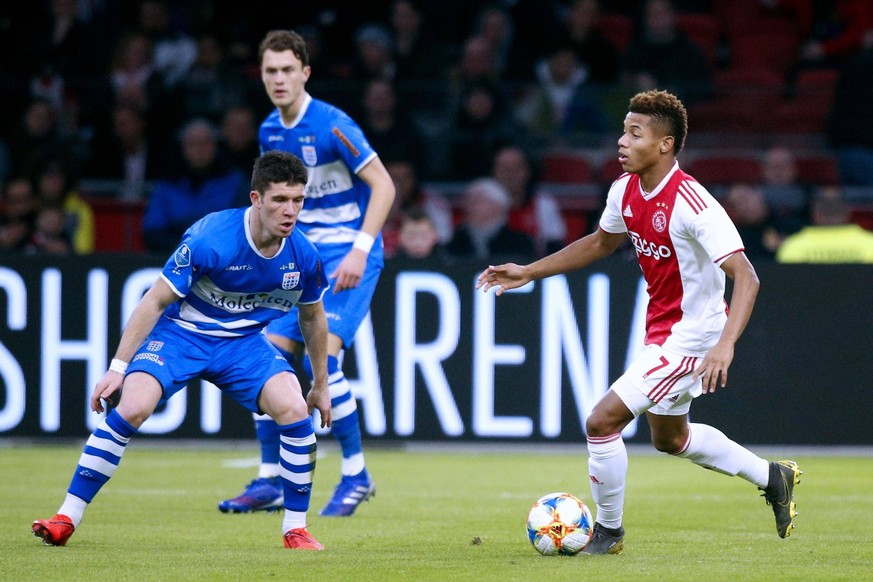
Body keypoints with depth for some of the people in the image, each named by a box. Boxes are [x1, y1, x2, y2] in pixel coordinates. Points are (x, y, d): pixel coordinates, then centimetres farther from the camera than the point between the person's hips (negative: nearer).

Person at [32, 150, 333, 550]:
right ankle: (66, 519, -14)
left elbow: (312, 317, 8)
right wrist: (118, 367, -19)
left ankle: (295, 529, -5)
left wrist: (321, 385, 15)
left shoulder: (304, 256, -12)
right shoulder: (208, 240, -27)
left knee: (295, 410, -21)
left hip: (244, 341, 3)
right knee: (132, 407, -25)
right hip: (180, 333, -3)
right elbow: (156, 301, -18)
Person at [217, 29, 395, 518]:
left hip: (348, 254, -7)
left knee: (321, 355, -20)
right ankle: (270, 481, 8)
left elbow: (383, 186, -16)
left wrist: (360, 249, -22)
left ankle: (356, 474, -6)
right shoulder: (270, 131, 7)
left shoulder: (332, 125, -16)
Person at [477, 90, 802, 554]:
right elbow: (601, 243, 18)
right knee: (670, 438, 25)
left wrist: (725, 345, -45)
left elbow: (745, 277, -32)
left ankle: (608, 530, 7)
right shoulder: (625, 191, -3)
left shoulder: (691, 203, -28)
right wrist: (529, 272, 14)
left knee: (602, 420, -13)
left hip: (691, 335, -9)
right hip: (660, 330, 9)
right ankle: (772, 478, 41)